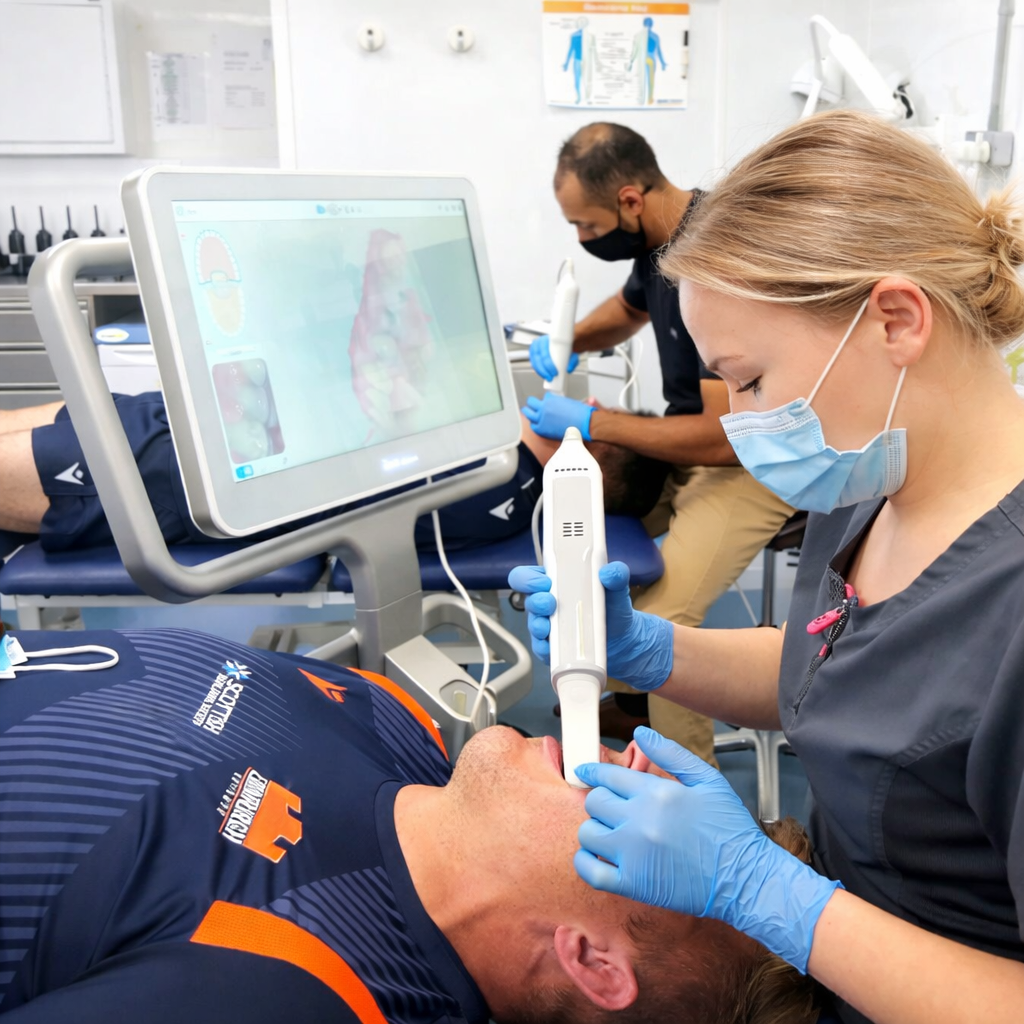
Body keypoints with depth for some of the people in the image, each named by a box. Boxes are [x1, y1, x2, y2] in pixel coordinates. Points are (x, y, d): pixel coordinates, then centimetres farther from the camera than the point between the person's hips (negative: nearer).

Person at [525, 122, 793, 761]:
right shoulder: (663, 236, 1)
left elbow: (726, 436, -28)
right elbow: (629, 308, 25)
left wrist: (590, 422, -20)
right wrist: (570, 341, 3)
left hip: (755, 464, -10)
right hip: (695, 437, 10)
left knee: (658, 617, -25)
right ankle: (632, 701, 23)